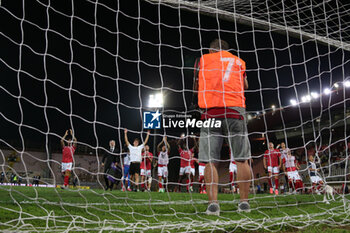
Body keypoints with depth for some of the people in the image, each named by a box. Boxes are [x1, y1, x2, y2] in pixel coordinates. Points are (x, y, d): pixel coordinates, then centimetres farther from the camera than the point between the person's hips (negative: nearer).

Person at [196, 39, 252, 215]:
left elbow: (196, 87, 21)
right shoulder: (239, 61, 21)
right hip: (235, 109, 1)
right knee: (242, 159, 7)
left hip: (210, 110, -1)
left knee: (210, 160, -1)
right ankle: (244, 202, 9)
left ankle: (213, 202, -7)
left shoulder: (203, 59, 16)